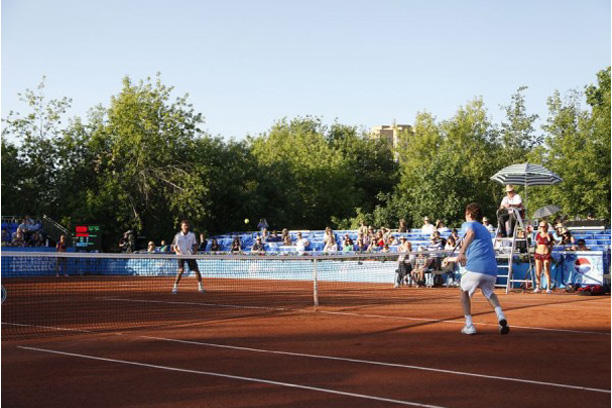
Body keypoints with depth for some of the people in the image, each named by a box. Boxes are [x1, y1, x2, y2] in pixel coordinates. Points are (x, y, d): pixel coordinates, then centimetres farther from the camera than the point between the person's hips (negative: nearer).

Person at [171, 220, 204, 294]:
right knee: (181, 270, -20)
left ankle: (200, 287, 17)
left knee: (196, 270, 0)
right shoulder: (177, 236, -6)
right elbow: (174, 247, -1)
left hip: (190, 255, 3)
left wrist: (194, 252, -9)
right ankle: (175, 288, -13)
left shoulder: (192, 235, -1)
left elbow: (195, 245, 9)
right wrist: (178, 252, -20)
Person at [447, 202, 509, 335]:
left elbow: (471, 234, -17)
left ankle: (469, 326, 10)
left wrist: (461, 252, -29)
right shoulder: (485, 230, 32)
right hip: (492, 270, 5)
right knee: (489, 292, 30)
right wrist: (453, 259, 55)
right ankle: (500, 316, 3)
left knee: (464, 292, 21)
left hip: (475, 269, -5)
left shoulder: (468, 224, 10)